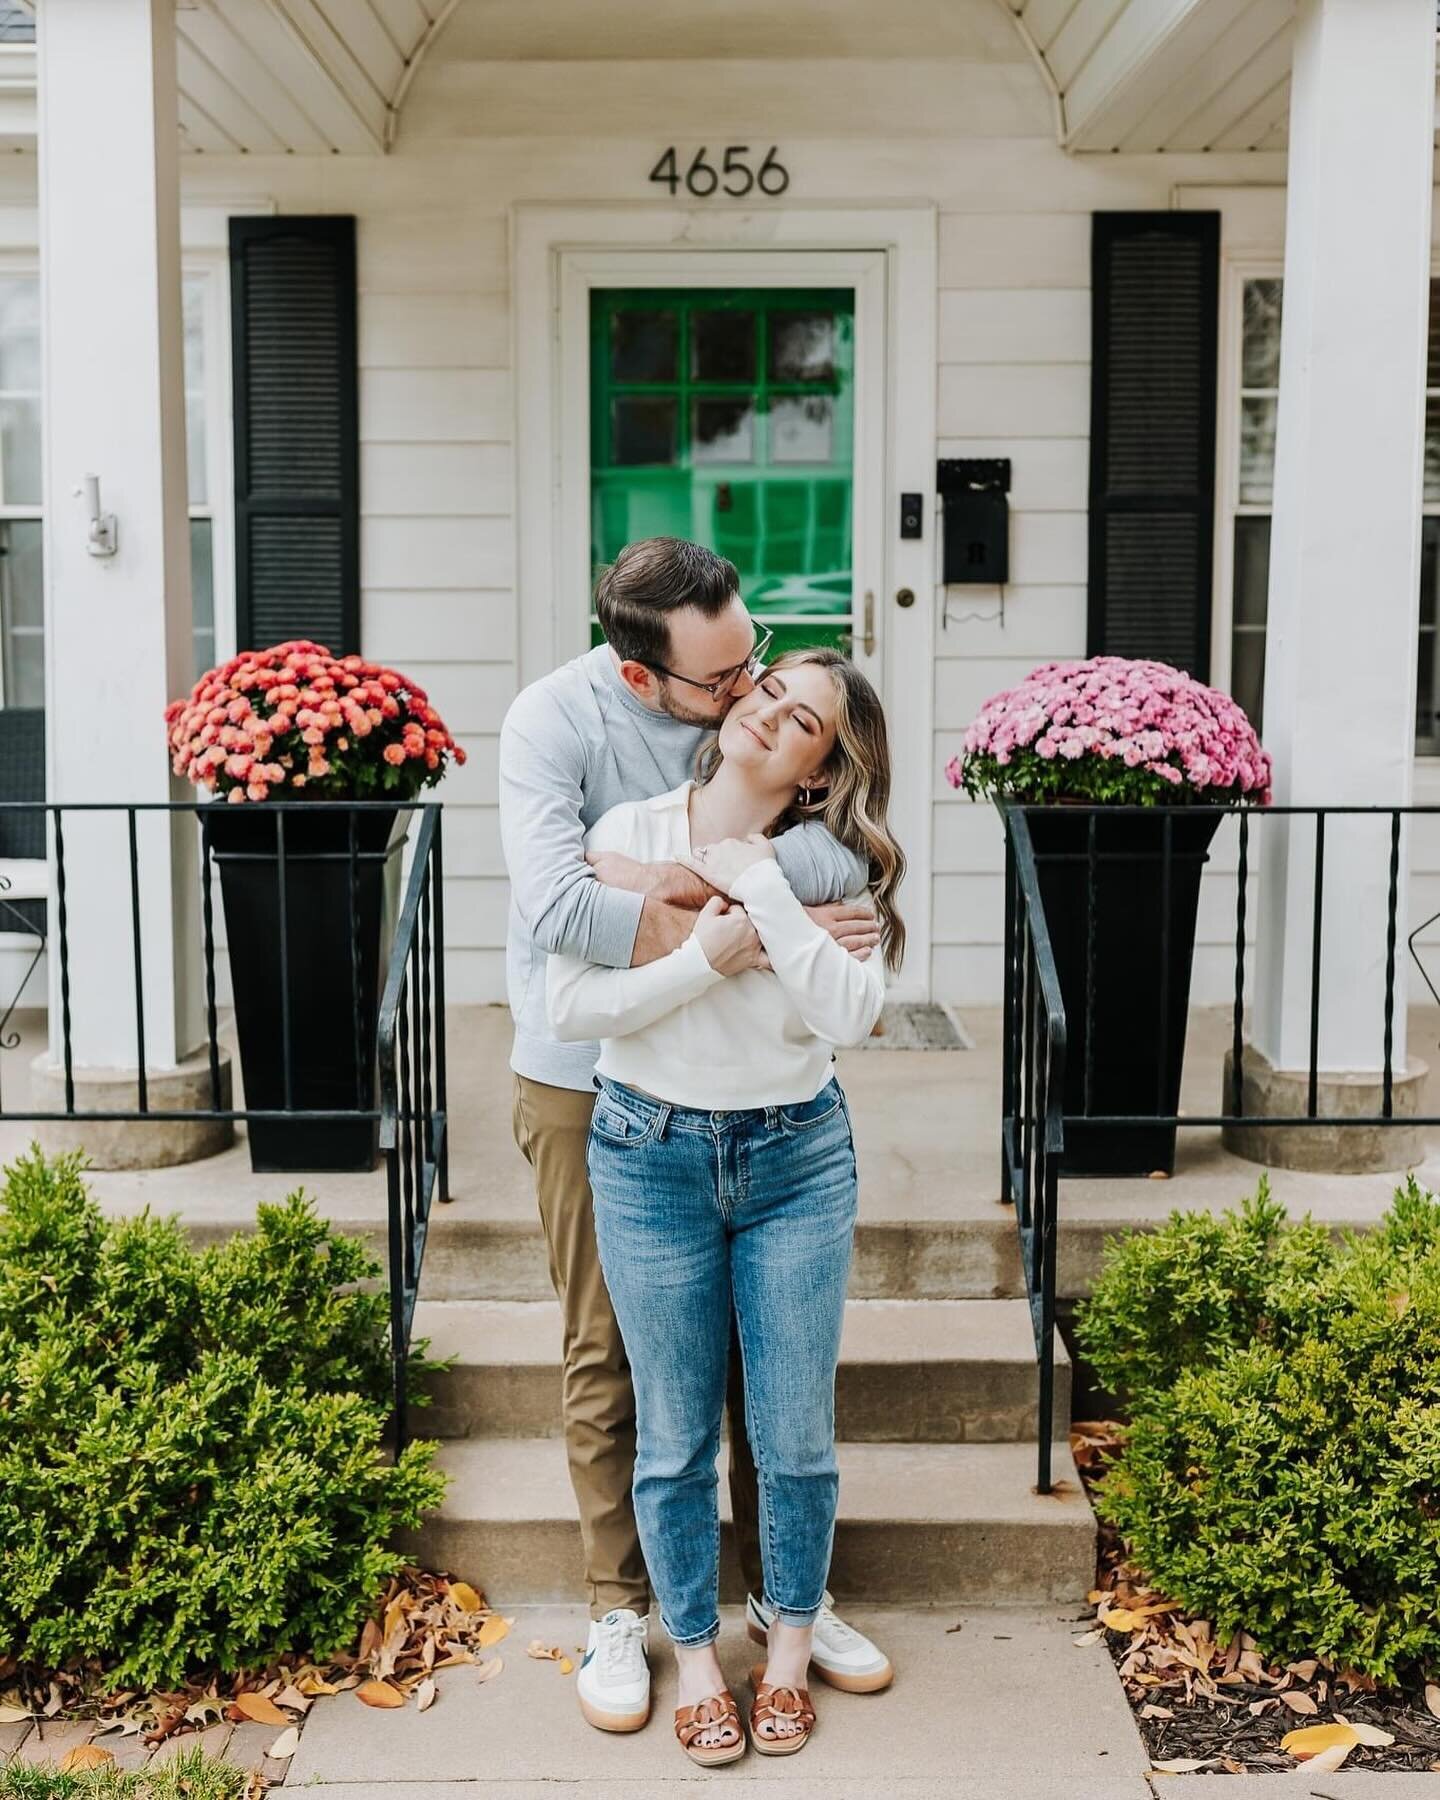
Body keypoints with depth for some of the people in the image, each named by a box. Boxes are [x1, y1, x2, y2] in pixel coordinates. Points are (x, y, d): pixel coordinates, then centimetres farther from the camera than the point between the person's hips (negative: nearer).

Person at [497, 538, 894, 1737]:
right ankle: (619, 1608, 26)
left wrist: (682, 880, -28)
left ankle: (782, 1591, 30)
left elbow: (843, 857, -23)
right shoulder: (554, 721, -20)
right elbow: (555, 907, -35)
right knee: (609, 1355, 9)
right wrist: (768, 934, -31)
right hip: (590, 1086, -3)